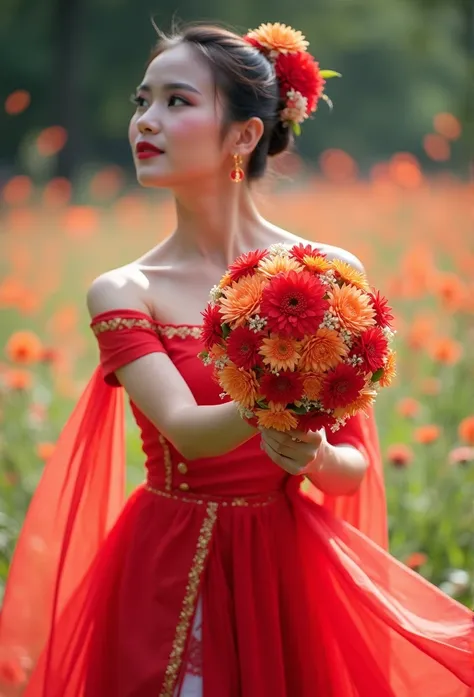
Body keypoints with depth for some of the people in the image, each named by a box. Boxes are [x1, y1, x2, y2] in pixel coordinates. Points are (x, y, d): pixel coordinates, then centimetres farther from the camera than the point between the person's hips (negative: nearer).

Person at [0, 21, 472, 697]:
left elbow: (356, 466, -1)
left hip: (290, 566, 1)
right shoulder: (123, 292, -5)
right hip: (171, 576, -1)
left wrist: (313, 455, -23)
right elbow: (184, 430, -21)